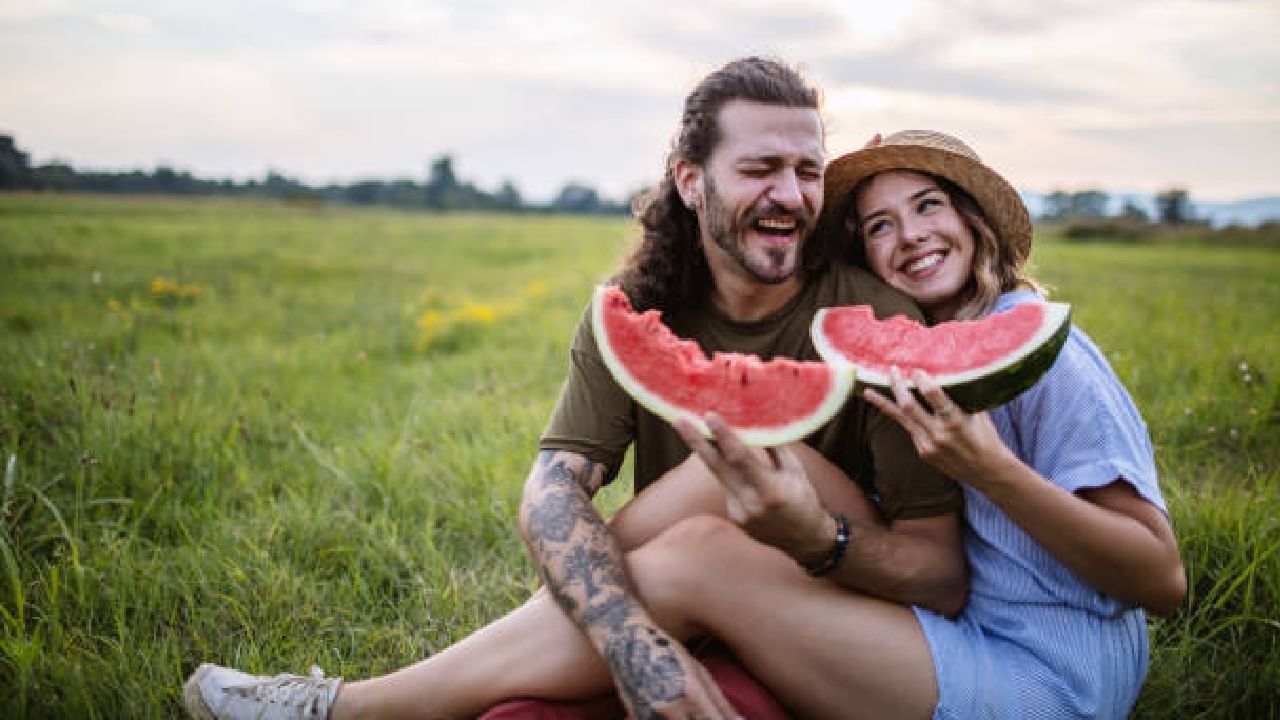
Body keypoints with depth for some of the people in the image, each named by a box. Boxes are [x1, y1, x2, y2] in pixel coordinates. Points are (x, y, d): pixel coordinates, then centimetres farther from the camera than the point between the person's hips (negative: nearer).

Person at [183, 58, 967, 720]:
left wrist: (816, 537, -37)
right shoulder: (637, 312, -7)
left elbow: (946, 576, -15)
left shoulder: (877, 319, -16)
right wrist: (635, 642, -39)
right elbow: (552, 492, -20)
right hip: (701, 632, 3)